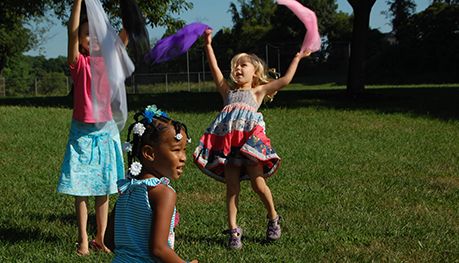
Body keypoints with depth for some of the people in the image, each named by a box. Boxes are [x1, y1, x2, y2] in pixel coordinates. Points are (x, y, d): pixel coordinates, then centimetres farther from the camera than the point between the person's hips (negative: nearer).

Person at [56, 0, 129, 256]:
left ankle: (100, 238, 16)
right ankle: (83, 239, 8)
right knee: (81, 189, 1)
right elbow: (72, 31, -18)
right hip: (82, 131, -3)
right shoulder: (78, 62, -3)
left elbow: (125, 36, -7)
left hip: (106, 129, 3)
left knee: (104, 189, 8)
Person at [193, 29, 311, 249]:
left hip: (250, 140, -3)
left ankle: (273, 218, 20)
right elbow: (215, 69, 21)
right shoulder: (228, 91, 27)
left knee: (258, 184, -4)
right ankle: (233, 230, 4)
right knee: (232, 187, 1)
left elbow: (285, 80, 16)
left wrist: (297, 58, 21)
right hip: (227, 141, 3)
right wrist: (208, 45, 16)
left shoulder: (257, 91, 20)